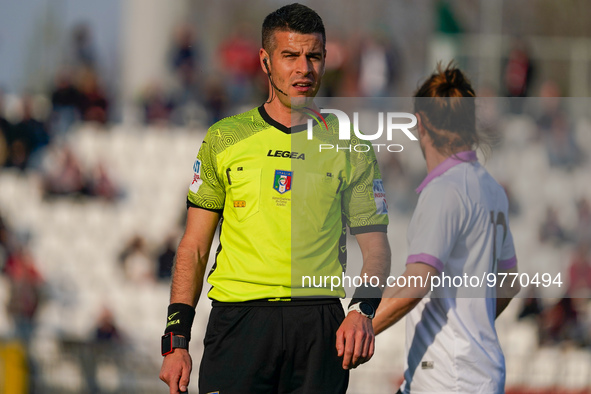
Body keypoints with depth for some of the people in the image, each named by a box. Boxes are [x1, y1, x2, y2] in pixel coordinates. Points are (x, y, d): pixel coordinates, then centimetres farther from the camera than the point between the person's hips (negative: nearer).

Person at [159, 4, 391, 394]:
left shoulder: (350, 148, 9)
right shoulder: (224, 139, 9)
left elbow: (375, 244, 8)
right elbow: (194, 246, 11)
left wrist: (363, 311, -12)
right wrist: (177, 340, 2)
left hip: (320, 327, 0)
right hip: (237, 318, 0)